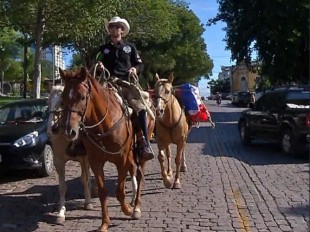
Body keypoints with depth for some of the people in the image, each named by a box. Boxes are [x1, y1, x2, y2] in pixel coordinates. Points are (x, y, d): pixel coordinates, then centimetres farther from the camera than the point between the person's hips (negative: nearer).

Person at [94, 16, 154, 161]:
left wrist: (135, 69, -6)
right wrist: (99, 66, -3)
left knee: (140, 108, -26)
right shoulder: (104, 49, 20)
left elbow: (140, 64, 16)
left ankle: (144, 145, -24)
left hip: (127, 82, -2)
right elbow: (98, 65, 21)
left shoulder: (130, 47, 18)